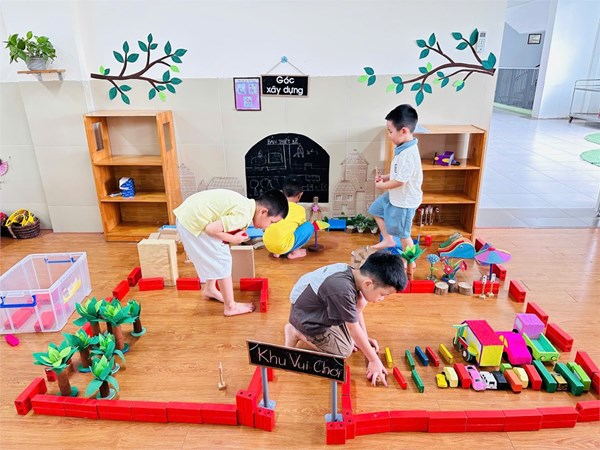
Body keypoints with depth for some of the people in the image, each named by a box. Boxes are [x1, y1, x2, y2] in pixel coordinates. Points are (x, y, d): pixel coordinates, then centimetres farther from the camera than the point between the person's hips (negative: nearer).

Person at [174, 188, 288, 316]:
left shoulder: (246, 205, 7)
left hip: (190, 215, 10)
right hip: (192, 223, -10)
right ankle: (230, 306, 11)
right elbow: (211, 229, -25)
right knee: (222, 261, -1)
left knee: (215, 257, 24)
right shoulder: (244, 215, -22)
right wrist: (232, 239, -9)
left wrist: (234, 236, -2)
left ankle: (210, 289, 43)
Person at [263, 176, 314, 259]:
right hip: (284, 246, -5)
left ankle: (277, 252, 18)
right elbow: (302, 227, 21)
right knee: (309, 226, 7)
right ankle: (294, 252, 10)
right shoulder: (300, 209, 4)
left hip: (267, 244, 5)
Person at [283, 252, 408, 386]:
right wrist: (375, 361, -15)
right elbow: (354, 329, -25)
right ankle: (296, 332, 2)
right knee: (344, 351, -2)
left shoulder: (352, 273, -11)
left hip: (319, 309, 8)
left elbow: (357, 308, 6)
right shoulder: (342, 290, -37)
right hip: (306, 319, -8)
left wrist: (365, 338, 9)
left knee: (361, 300, -6)